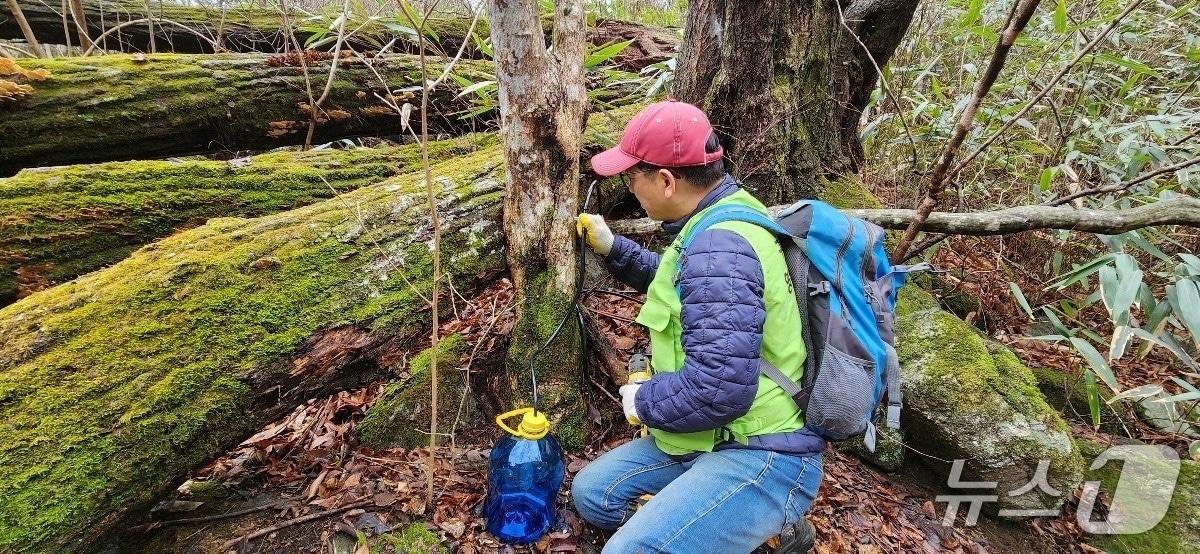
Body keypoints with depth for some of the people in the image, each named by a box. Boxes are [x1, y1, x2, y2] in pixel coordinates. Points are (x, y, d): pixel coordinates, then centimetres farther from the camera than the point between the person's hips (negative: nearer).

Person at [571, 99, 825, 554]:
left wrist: (643, 401, -13)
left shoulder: (719, 247, -26)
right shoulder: (717, 222, 7)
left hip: (761, 458, -10)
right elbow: (679, 284, 27)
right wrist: (612, 249, 16)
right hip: (714, 441, 10)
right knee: (592, 491, 14)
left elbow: (718, 389, -32)